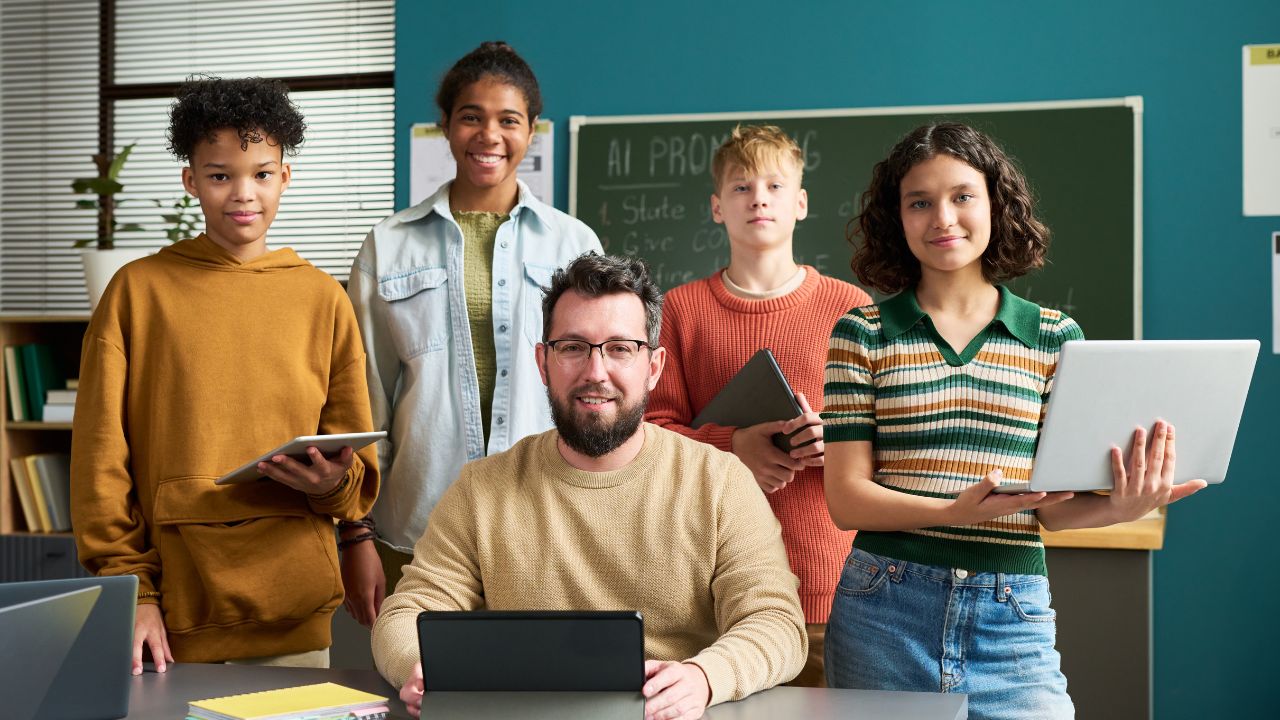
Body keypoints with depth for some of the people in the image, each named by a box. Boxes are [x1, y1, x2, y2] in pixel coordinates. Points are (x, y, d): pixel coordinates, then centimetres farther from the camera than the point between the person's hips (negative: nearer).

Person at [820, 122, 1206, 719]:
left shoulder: (1055, 338, 6)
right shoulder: (861, 334, 2)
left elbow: (1053, 505, 5)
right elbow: (846, 499, -4)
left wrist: (1121, 508, -17)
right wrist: (956, 512, -21)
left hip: (1011, 621, 1)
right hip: (884, 609, 0)